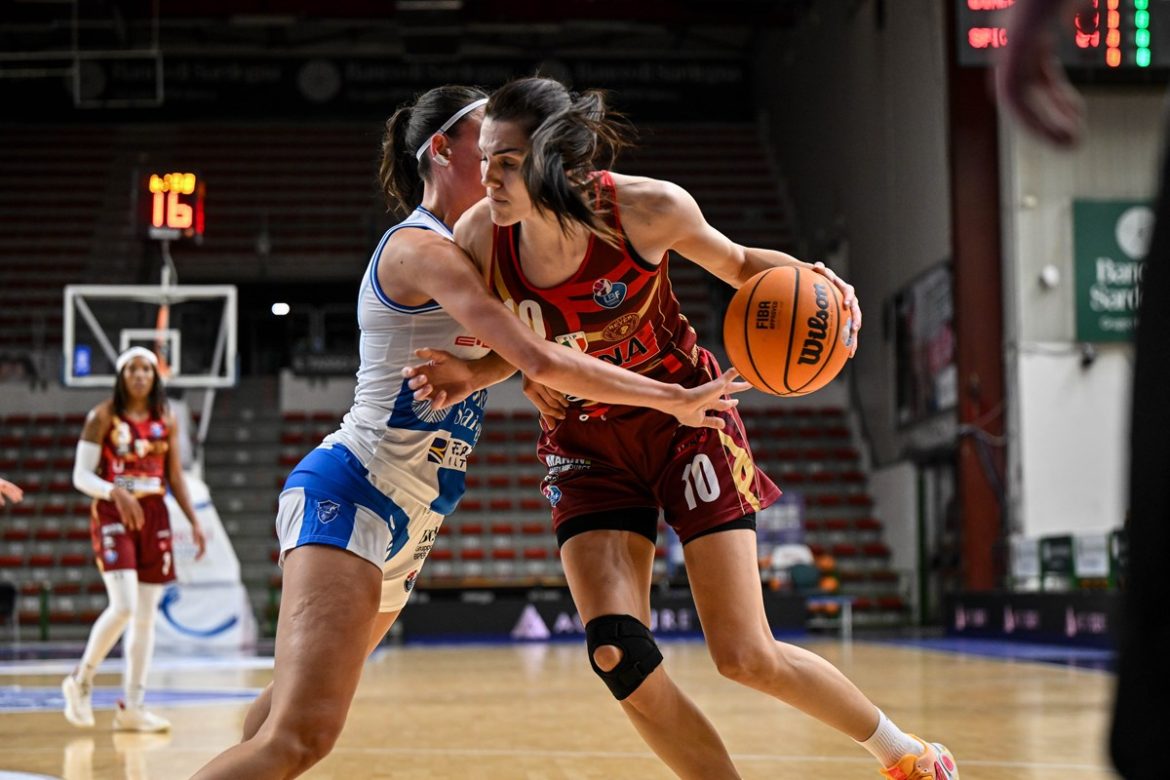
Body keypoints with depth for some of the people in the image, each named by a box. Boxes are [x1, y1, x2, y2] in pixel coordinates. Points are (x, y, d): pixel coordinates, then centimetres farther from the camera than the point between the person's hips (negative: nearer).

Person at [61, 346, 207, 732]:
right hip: (112, 515, -5)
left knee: (146, 616, 3)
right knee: (123, 606, -18)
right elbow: (82, 475, -5)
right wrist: (115, 492, -24)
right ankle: (81, 680, 4)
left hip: (154, 516, 5)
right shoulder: (103, 417, -3)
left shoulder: (166, 420, 10)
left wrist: (194, 521, 6)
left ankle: (132, 707, 9)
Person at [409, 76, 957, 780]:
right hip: (587, 450, 3)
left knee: (746, 657, -4)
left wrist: (805, 274, -22)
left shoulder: (648, 208, -22)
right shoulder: (479, 236, -17)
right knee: (618, 658, -14)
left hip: (685, 424, -3)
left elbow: (738, 264, -1)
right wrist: (463, 375, -21)